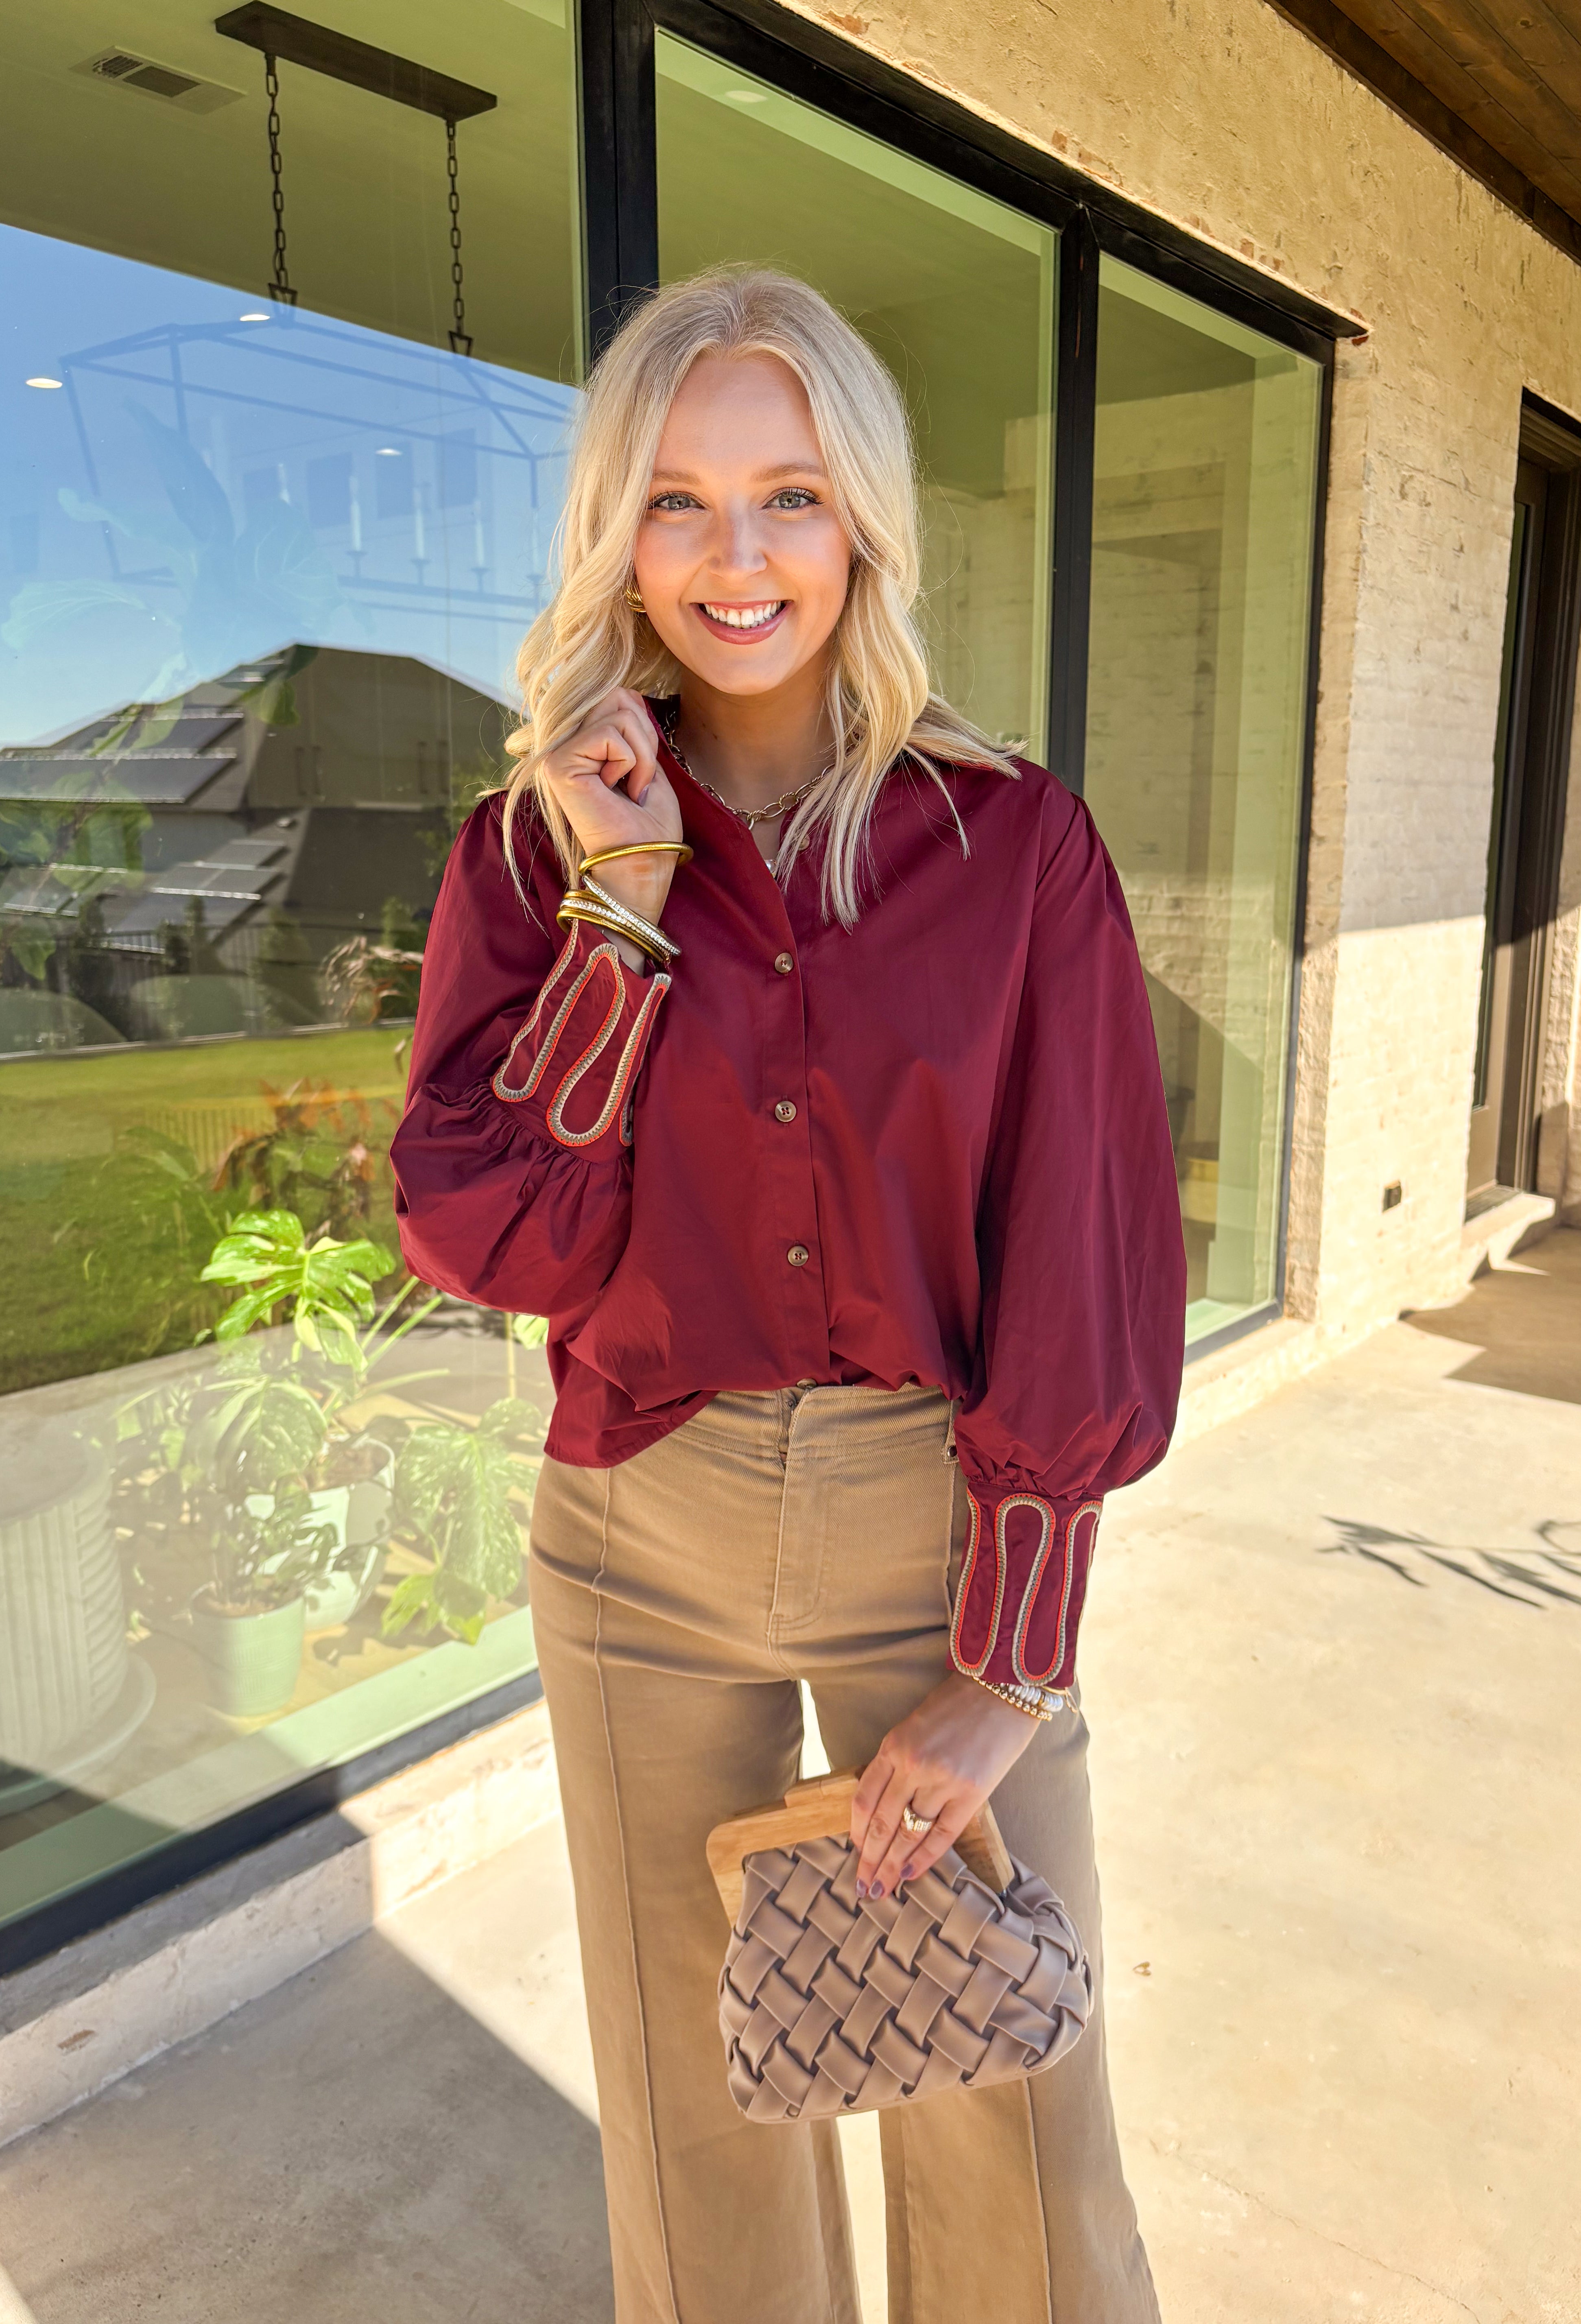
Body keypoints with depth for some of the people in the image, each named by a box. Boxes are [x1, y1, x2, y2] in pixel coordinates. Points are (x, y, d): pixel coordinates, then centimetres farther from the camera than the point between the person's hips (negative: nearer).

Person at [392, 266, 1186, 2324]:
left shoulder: (1016, 848, -7)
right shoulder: (540, 851, -1)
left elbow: (1079, 1275, -8)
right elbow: (480, 1233, -10)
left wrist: (1011, 1666, -10)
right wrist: (628, 907, -16)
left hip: (944, 1519, -1)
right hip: (646, 1538, 2)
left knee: (1010, 2119, 14)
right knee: (699, 2098, 20)